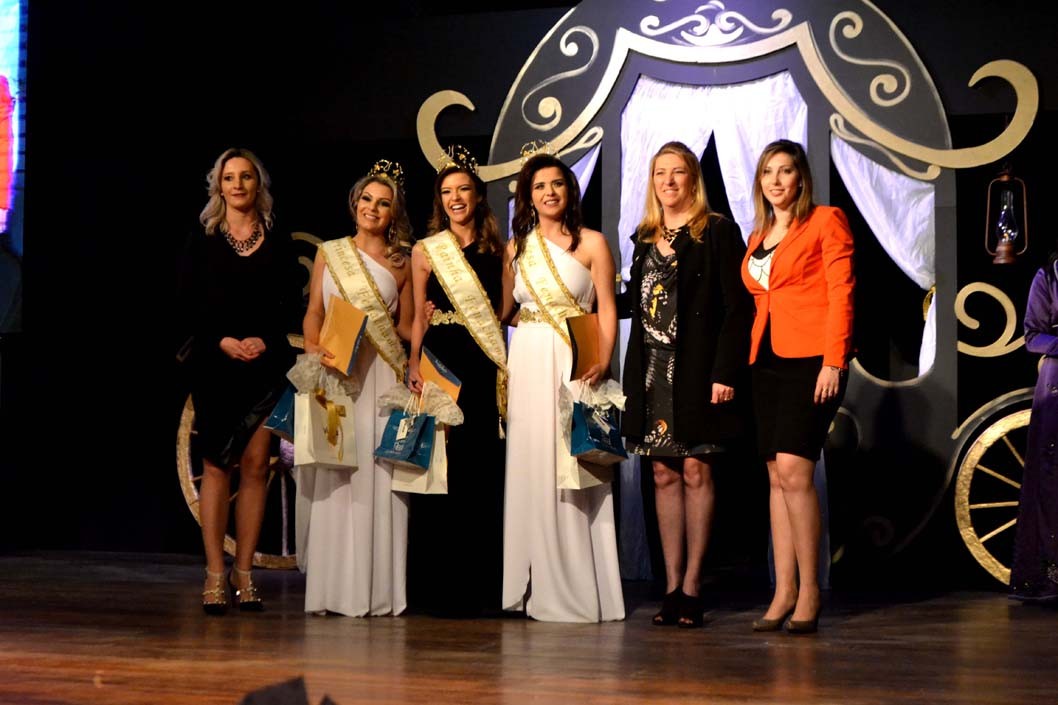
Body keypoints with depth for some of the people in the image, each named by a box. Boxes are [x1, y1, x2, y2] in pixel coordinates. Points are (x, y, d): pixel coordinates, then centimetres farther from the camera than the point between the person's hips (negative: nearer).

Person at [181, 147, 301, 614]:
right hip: (214, 361, -1)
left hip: (265, 362, 1)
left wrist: (264, 339, -11)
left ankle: (244, 571, 5)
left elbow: (292, 304, 5)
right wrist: (223, 340, -13)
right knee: (217, 465, -4)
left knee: (255, 464, -1)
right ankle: (215, 574, -3)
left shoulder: (278, 242, 9)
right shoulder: (203, 240, 7)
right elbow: (190, 303, 1)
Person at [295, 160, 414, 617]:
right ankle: (331, 587, 1)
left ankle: (377, 587, -1)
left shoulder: (401, 266, 11)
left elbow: (405, 326, 13)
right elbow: (313, 312, 7)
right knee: (332, 476, -3)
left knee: (376, 475, -5)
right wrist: (313, 347, -10)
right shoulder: (329, 253, 13)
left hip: (381, 374, 0)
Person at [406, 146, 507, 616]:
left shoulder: (497, 249, 10)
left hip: (485, 368, 1)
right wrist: (413, 364, -5)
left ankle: (480, 585, 8)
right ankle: (441, 586, 5)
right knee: (440, 471, -3)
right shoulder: (425, 251, 8)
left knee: (483, 472, 0)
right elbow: (419, 318, 9)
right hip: (440, 364, -1)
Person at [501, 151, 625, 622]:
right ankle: (537, 586, 9)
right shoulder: (516, 248, 14)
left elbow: (607, 310, -2)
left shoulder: (591, 243, 2)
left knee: (570, 469, -5)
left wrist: (602, 360, -15)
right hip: (526, 364, 4)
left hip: (574, 363, -4)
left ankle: (578, 590, 1)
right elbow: (502, 310, 14)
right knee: (529, 468, 3)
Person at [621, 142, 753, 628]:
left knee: (696, 470, -3)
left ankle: (691, 588, 1)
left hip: (697, 370, -5)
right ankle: (671, 587, 10)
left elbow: (737, 307, -8)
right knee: (664, 474, 6)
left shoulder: (718, 232, -2)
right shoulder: (645, 238, 16)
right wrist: (632, 377, 10)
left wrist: (725, 372, -15)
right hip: (653, 371, 5)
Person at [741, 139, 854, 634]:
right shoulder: (757, 238, 19)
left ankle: (809, 591, -7)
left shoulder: (826, 221, 0)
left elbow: (841, 293, -7)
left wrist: (833, 361, -15)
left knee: (793, 472, -15)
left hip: (810, 359, -7)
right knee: (777, 477, 5)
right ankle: (783, 592, 7)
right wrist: (747, 361, 7)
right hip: (767, 361, 7)